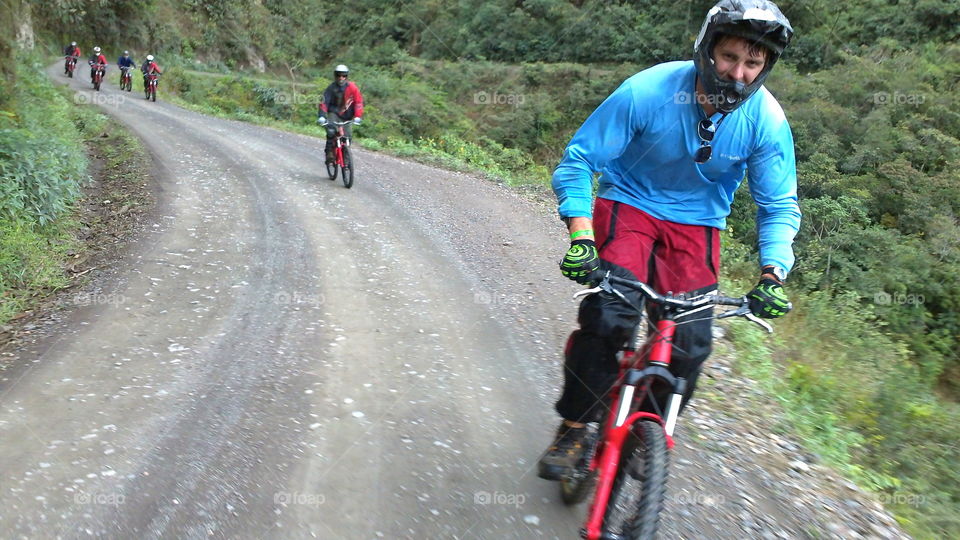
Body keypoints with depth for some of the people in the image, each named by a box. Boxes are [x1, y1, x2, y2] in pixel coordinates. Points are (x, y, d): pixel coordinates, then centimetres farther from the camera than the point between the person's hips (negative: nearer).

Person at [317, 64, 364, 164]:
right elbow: (324, 102, -18)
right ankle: (329, 152, -13)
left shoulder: (352, 87, -11)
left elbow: (358, 102, -13)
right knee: (331, 131, -27)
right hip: (333, 113, -1)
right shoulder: (331, 88, -12)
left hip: (346, 116, 1)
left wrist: (357, 116, -25)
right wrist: (321, 116, -32)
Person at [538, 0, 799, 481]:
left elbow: (779, 206, -7)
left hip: (697, 224, 3)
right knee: (608, 317, -25)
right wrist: (581, 237, -31)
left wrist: (772, 276, -24)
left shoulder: (768, 121, -16)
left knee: (689, 344, -9)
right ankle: (574, 428, -4)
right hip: (628, 203, -2)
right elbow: (578, 161, -18)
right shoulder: (647, 91, -23)